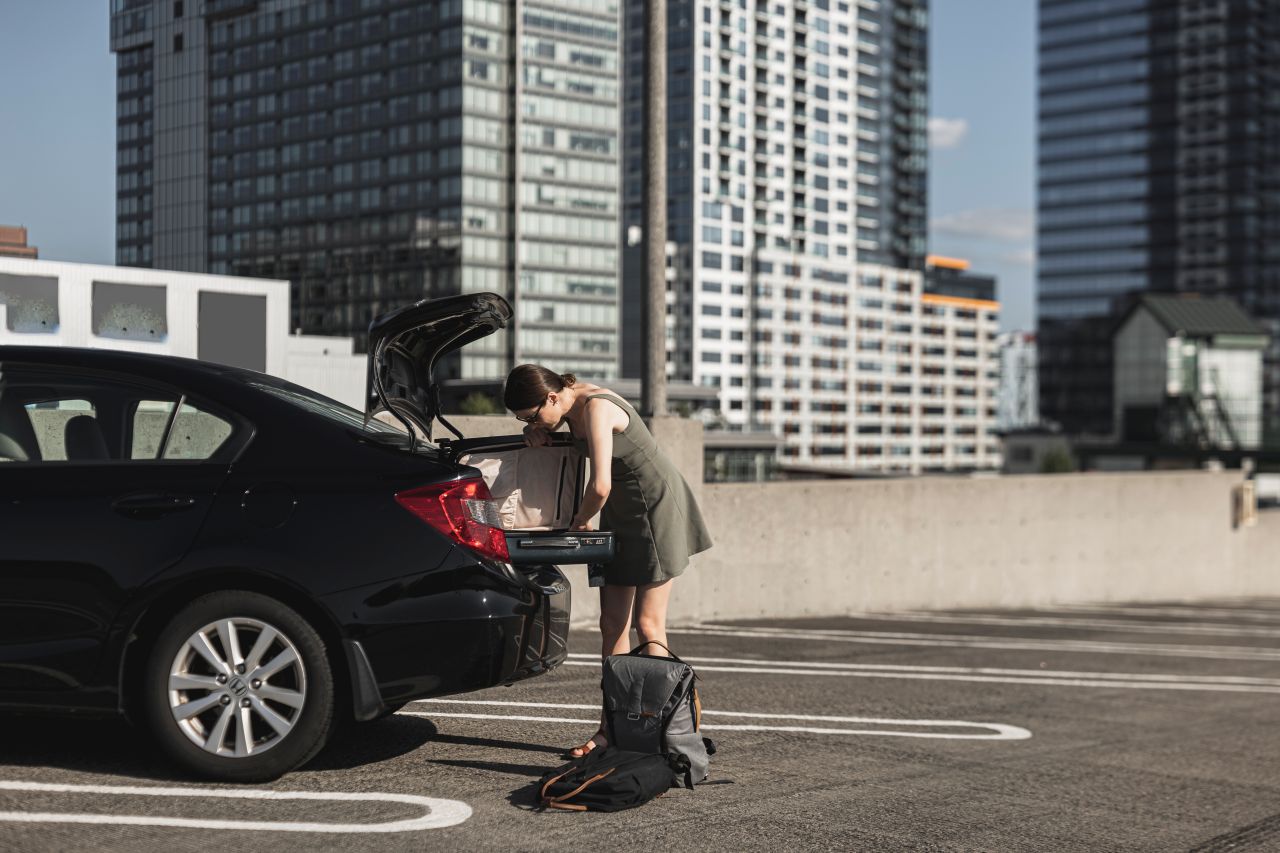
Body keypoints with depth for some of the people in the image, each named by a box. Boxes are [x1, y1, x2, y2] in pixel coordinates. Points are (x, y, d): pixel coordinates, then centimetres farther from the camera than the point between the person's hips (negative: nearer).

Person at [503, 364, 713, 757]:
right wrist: (538, 431, 0)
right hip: (621, 514, 9)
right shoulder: (571, 405, 0)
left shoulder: (595, 408, -26)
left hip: (656, 508, -9)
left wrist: (580, 522, -14)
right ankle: (611, 728, 9)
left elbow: (599, 485, -34)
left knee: (647, 626, -9)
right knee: (612, 624, 5)